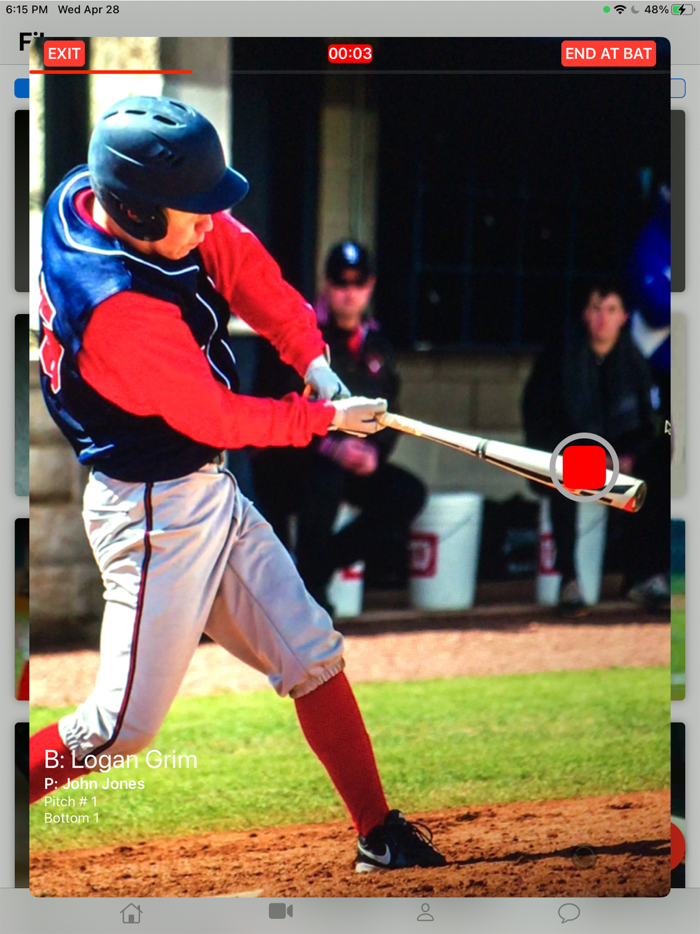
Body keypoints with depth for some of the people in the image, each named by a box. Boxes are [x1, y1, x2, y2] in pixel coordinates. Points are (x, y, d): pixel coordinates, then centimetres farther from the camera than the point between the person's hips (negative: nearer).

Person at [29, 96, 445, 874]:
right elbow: (218, 417, -21)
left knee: (313, 659, 11)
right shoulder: (119, 307, -32)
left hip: (206, 491, 9)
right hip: (152, 511, -9)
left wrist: (308, 352, -6)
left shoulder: (89, 190, -7)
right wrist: (324, 419, -7)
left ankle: (379, 836, 19)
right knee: (123, 724, -6)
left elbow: (241, 261, 5)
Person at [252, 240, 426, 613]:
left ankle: (325, 558, -6)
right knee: (325, 476, -38)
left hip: (355, 463, 6)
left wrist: (373, 451, -9)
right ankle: (310, 581, -25)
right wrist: (330, 447, -28)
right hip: (284, 463, -6)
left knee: (408, 493, -14)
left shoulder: (376, 345, 12)